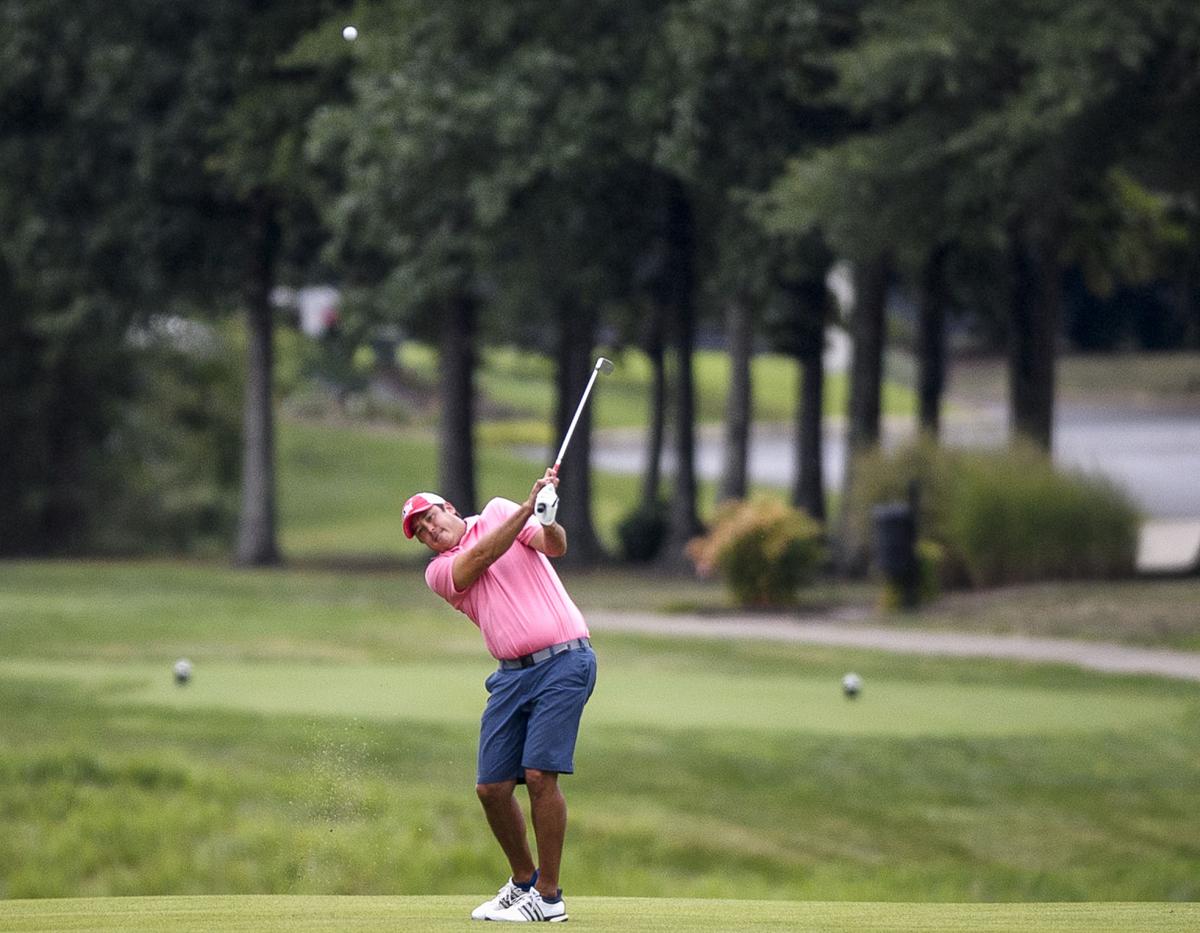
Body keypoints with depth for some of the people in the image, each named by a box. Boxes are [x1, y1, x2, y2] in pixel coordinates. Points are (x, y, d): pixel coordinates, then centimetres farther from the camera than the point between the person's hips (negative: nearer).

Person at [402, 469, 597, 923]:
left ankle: (549, 896, -9)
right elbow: (481, 557, -7)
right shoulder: (438, 571, 12)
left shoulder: (498, 512, 9)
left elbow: (555, 547, -5)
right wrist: (529, 506, -16)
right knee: (492, 786, 1)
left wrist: (548, 519, -28)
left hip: (563, 660, -5)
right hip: (512, 675, 5)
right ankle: (523, 880, 23)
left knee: (540, 774, -15)